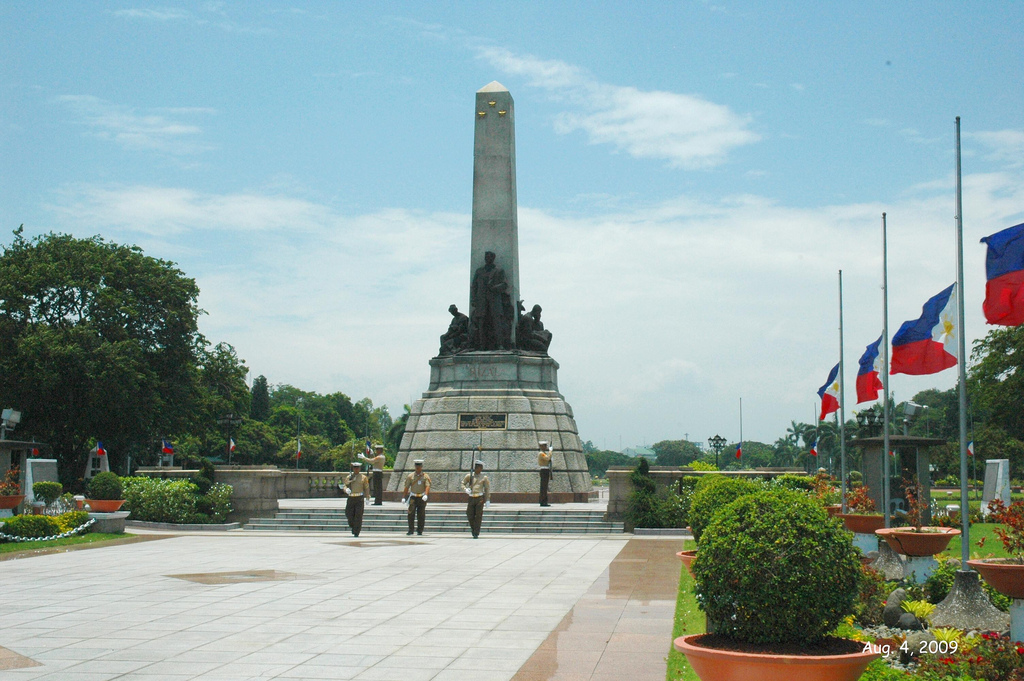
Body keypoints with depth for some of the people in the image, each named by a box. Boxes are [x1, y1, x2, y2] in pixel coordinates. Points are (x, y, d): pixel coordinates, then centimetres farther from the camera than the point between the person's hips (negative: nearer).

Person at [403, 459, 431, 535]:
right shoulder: (410, 476, 4)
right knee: (411, 514, -10)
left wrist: (425, 495, -28)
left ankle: (420, 531, 11)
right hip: (413, 497, 0)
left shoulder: (425, 476, 1)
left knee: (421, 515, 3)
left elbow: (427, 486, -11)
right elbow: (407, 487, 6)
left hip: (422, 498, 0)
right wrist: (404, 497, 1)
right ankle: (410, 530, -7)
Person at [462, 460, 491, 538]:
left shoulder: (484, 477, 3)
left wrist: (487, 500, 0)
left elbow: (487, 489, 5)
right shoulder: (469, 476, 7)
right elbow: (463, 483, 15)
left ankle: (476, 533, 3)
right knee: (470, 515, 1)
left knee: (478, 516, -3)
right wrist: (466, 489, -7)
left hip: (480, 498, -2)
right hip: (471, 498, 2)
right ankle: (473, 528, 28)